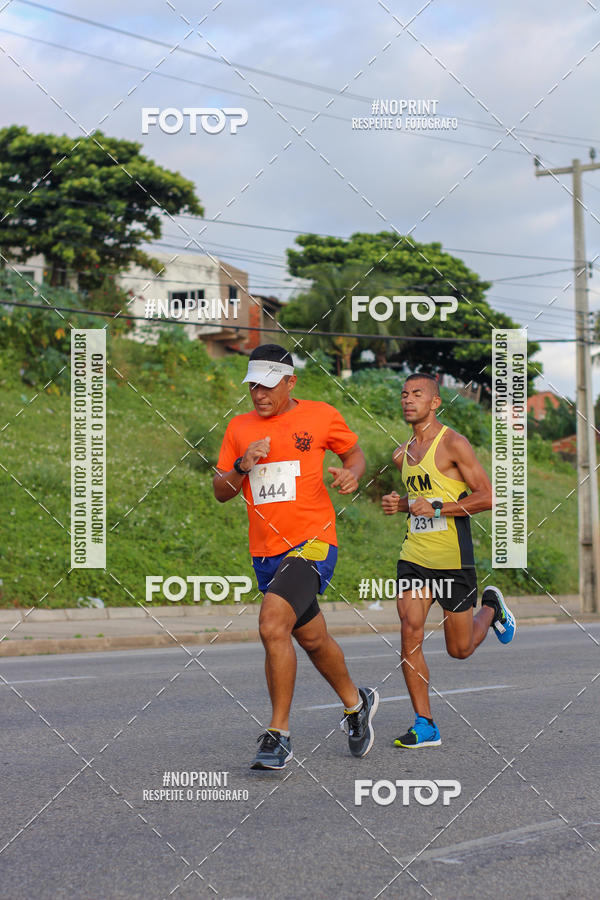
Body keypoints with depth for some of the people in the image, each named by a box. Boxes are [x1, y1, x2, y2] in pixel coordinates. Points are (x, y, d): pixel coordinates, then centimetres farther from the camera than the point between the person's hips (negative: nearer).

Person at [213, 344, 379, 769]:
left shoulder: (321, 415, 0)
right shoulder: (239, 427, 10)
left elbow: (354, 452, 16)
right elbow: (221, 491, 11)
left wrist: (352, 473, -6)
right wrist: (243, 466, -9)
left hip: (312, 543, -5)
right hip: (266, 553, 6)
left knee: (273, 625, -25)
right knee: (313, 639, 18)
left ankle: (279, 735, -15)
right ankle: (356, 702, 44)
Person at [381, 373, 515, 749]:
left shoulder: (453, 443, -11)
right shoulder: (403, 455, 11)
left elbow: (487, 497, -14)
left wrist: (437, 509, -20)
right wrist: (402, 504, 5)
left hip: (453, 559, -5)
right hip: (414, 557, 5)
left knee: (460, 649, 6)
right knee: (410, 633, -10)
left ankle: (491, 608, 39)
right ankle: (425, 726, -2)